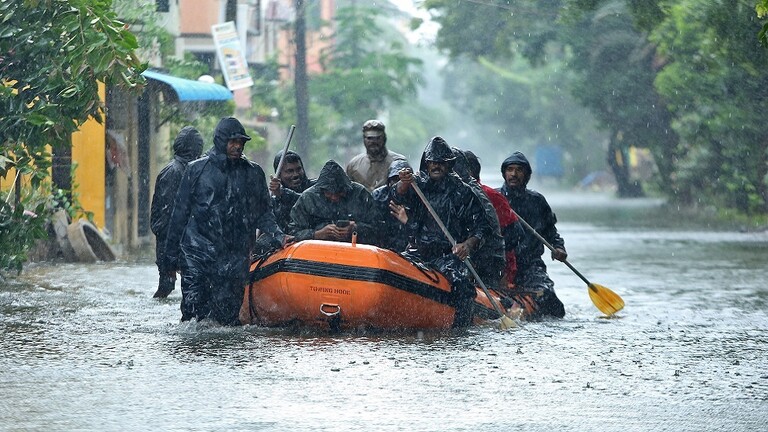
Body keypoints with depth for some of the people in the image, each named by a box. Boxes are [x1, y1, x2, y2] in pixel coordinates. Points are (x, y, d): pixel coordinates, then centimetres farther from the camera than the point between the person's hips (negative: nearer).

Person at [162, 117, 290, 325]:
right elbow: (180, 212, 9)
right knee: (193, 306, -8)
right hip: (197, 251, -1)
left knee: (227, 316, -4)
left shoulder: (253, 173, 12)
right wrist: (171, 252, 6)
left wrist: (278, 237, -4)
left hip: (235, 256, 1)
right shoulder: (197, 169, 6)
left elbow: (264, 214, 14)